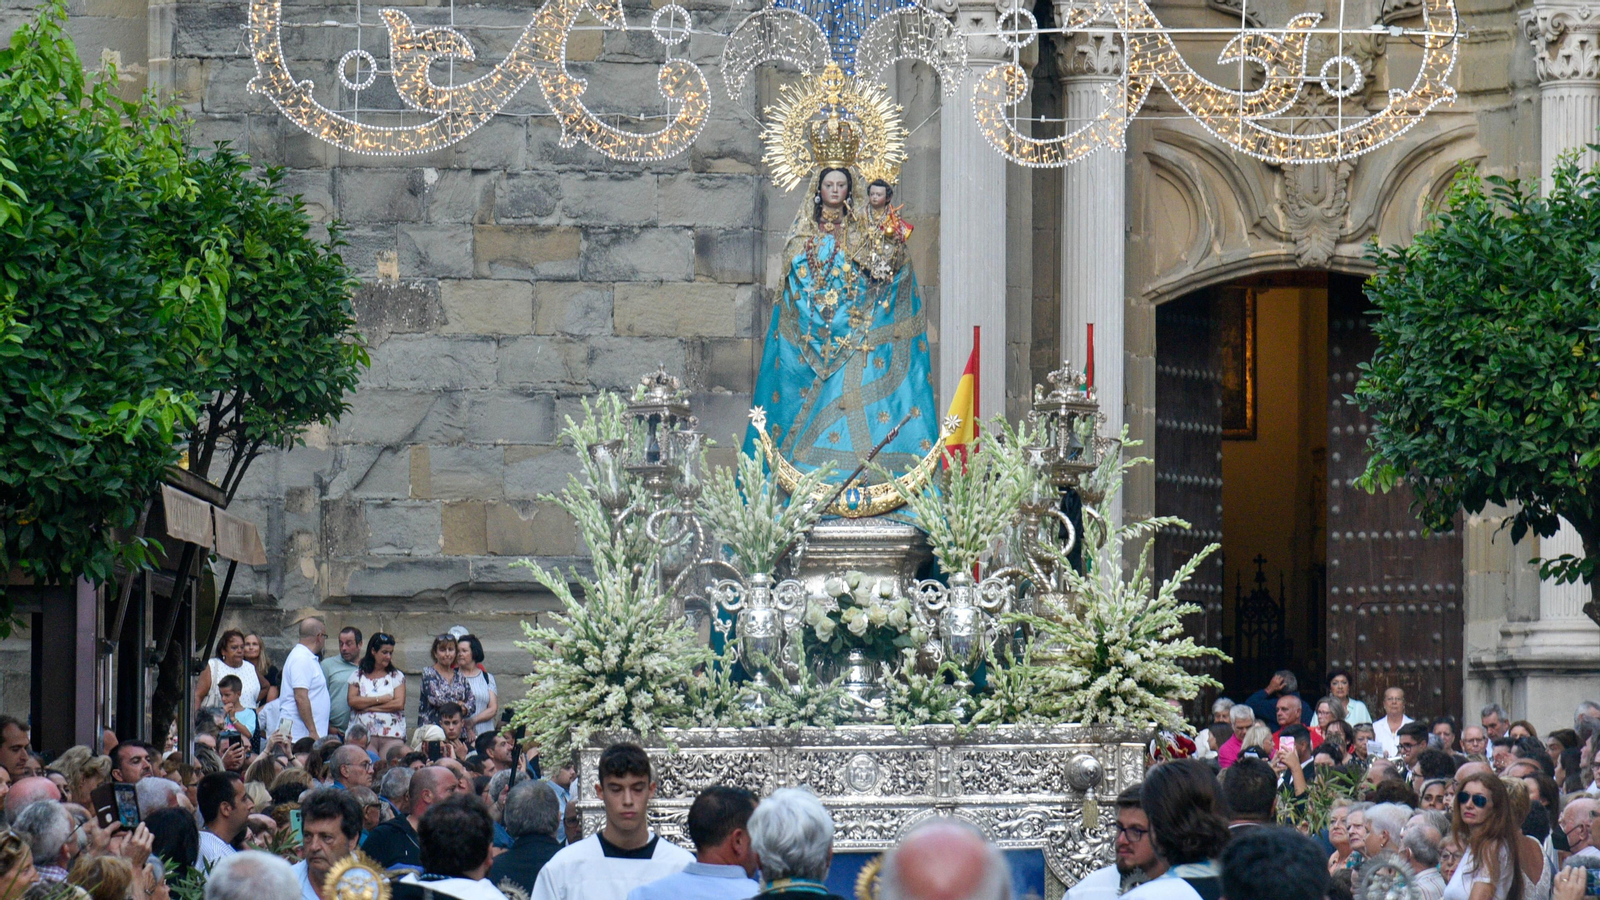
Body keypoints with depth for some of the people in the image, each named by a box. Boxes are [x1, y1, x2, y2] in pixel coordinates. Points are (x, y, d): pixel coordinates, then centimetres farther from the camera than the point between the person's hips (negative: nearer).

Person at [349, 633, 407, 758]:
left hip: (392, 736, 0)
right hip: (363, 736, 0)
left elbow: (399, 704, -1)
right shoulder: (358, 675, 12)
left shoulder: (397, 676, 12)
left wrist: (368, 707, -3)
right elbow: (352, 701, -2)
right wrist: (381, 699, -4)